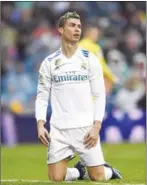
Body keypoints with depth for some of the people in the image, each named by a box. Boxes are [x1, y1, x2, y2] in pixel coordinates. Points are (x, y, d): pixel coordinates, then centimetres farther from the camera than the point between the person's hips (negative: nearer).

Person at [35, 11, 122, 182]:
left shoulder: (90, 60, 3)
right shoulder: (49, 62, 5)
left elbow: (99, 95, 1)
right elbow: (42, 96, 6)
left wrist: (96, 126, -9)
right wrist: (40, 124, -8)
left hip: (86, 128, -1)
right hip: (59, 129, 1)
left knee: (97, 177, -3)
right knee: (56, 178, -6)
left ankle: (109, 171, 32)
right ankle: (78, 171, 25)